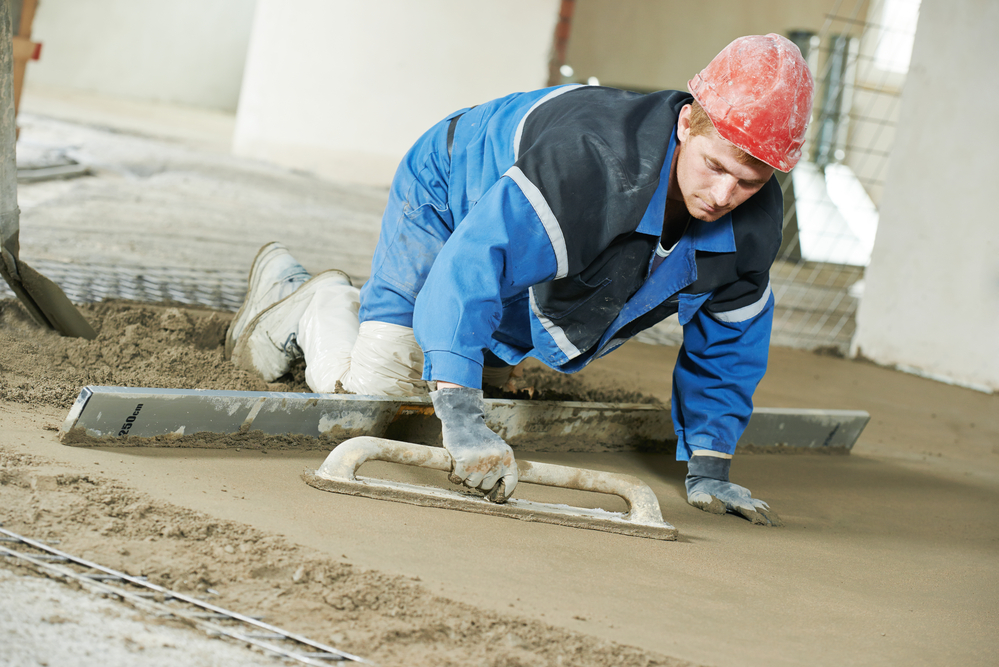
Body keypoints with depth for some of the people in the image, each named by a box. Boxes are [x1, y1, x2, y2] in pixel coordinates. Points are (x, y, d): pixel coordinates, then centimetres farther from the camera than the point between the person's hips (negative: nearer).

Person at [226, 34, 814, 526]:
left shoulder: (755, 226, -27)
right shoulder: (589, 157, -48)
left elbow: (726, 344, -9)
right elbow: (469, 266, -53)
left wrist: (708, 470, -13)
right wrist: (462, 421, -60)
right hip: (450, 201, -7)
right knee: (373, 383, -17)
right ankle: (317, 302, 15)